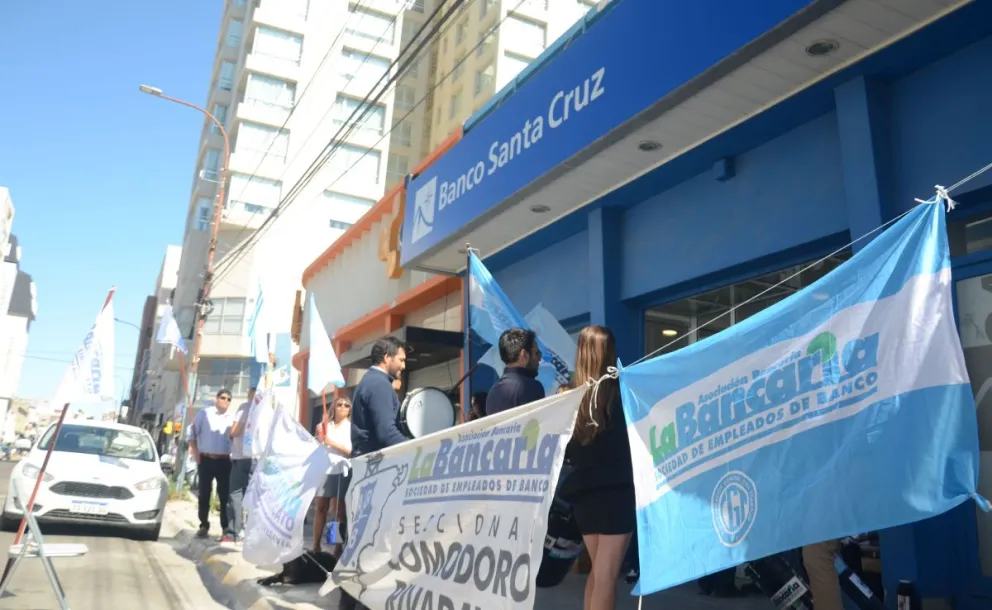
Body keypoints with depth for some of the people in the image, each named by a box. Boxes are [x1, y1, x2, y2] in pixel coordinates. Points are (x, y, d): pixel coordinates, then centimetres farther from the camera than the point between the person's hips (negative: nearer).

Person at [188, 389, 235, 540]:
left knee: (225, 495, 1)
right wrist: (195, 453, -3)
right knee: (204, 494, 4)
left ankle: (226, 527, 6)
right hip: (206, 459, -1)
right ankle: (204, 526, 14)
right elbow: (192, 432, 3)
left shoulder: (231, 418, 8)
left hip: (224, 461, 1)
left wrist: (232, 456, 1)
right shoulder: (204, 413, 2)